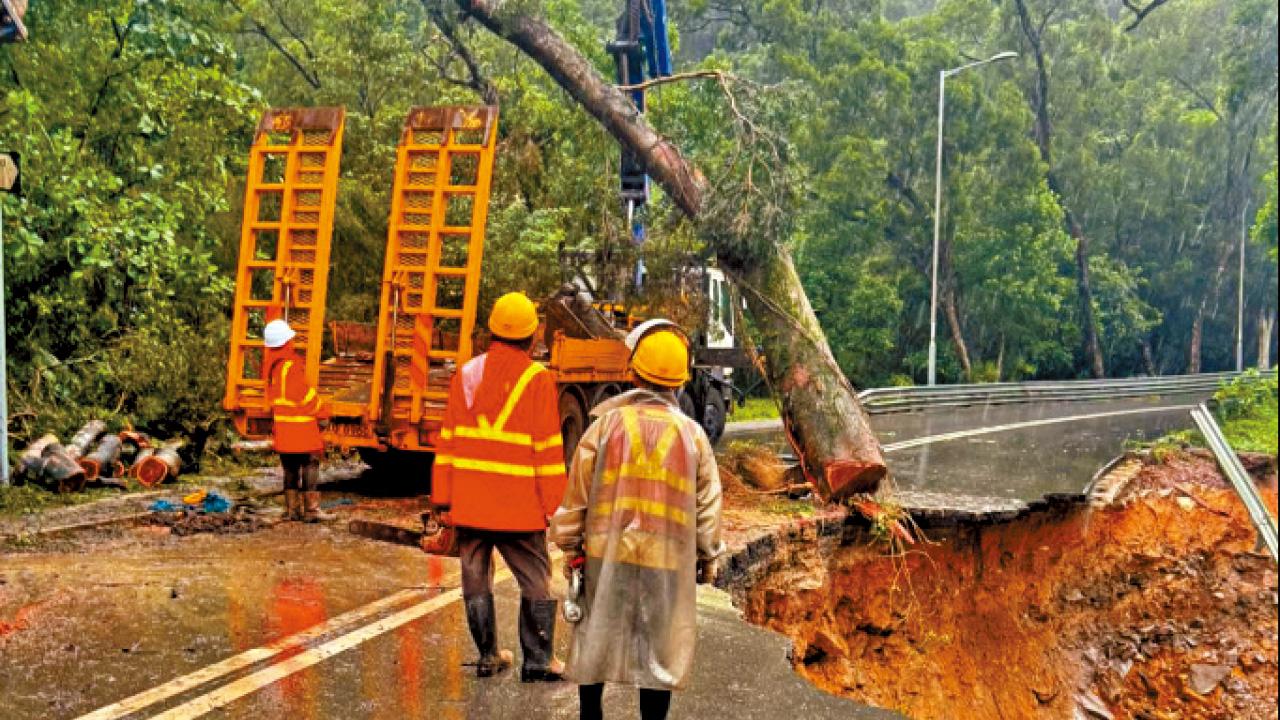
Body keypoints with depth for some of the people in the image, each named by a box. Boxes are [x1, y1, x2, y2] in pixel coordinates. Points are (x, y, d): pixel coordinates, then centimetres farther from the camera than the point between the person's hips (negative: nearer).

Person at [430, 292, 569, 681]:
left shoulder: (466, 374, 5)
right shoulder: (537, 379, -7)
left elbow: (447, 441, 6)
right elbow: (547, 448, -8)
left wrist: (442, 500, 10)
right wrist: (554, 505, -2)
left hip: (469, 503, 4)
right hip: (518, 505, -3)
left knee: (476, 580, 14)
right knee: (536, 583, 8)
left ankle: (488, 657, 22)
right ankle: (538, 662, 10)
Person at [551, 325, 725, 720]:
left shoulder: (606, 423, -3)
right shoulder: (693, 434, 0)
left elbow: (577, 494, 0)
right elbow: (707, 505, 3)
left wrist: (570, 546, 12)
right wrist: (708, 558, 15)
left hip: (607, 554, 0)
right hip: (667, 560, 0)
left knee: (595, 640, 17)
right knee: (660, 649, 11)